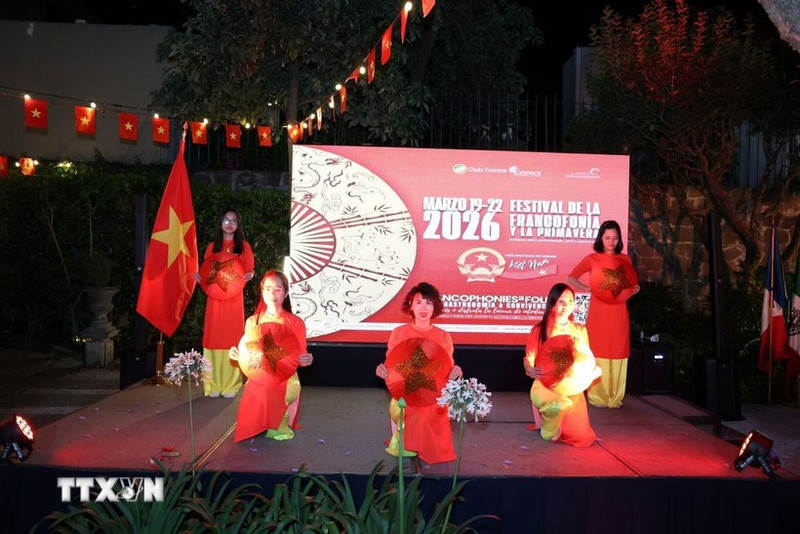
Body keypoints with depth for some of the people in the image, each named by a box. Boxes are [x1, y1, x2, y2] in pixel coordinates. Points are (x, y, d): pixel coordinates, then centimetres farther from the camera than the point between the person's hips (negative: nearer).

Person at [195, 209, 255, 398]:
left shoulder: (243, 246, 7)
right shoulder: (212, 246, 13)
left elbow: (250, 269, 7)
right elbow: (206, 270, 15)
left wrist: (250, 275, -14)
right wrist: (198, 276, -5)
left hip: (234, 299, -2)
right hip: (214, 298, 2)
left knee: (232, 337, -3)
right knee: (214, 338, -1)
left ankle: (230, 385, 1)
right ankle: (214, 384, 3)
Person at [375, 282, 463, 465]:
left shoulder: (444, 337, 1)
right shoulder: (398, 334, -3)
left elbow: (448, 372, 8)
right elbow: (389, 368, 5)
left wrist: (455, 373, -15)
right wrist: (382, 371, -18)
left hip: (434, 405, 1)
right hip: (404, 402, -1)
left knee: (434, 450, -1)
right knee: (402, 449, -3)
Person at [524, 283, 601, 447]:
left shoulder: (580, 331, 6)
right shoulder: (540, 330, -5)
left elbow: (586, 361, 13)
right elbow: (528, 360, -4)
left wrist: (594, 371, -9)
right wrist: (530, 370, -27)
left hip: (572, 390, 4)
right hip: (545, 387, -4)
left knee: (580, 437, -6)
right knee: (561, 406, -38)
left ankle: (562, 430, 33)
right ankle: (549, 431, 0)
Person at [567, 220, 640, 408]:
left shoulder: (625, 260, 10)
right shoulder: (592, 259, 1)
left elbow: (630, 285, 21)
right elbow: (571, 278, -3)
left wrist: (635, 289, 0)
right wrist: (587, 288, -16)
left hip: (619, 313, 3)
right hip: (599, 312, -3)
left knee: (618, 353, 4)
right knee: (599, 353, -2)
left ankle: (615, 397, 12)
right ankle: (598, 396, 5)